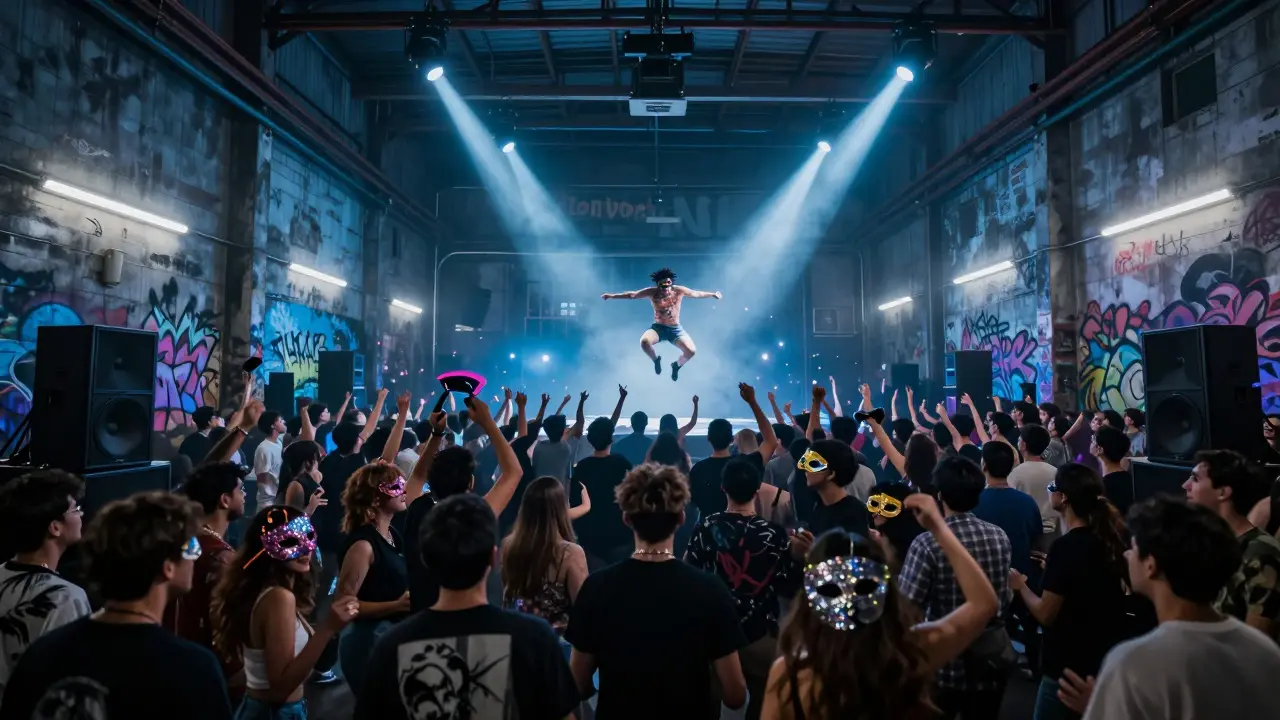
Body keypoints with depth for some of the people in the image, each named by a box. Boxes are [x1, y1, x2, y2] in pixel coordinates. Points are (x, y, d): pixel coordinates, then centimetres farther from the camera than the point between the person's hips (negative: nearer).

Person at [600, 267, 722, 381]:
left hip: (676, 329, 0)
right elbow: (632, 295, -7)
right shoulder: (652, 292, -11)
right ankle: (656, 360, 4)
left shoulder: (679, 290, -9)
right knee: (644, 342, -32)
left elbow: (697, 294, 7)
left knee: (691, 351, -23)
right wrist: (612, 295, -11)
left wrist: (712, 294, 17)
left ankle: (677, 365, 14)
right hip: (658, 328, 0)